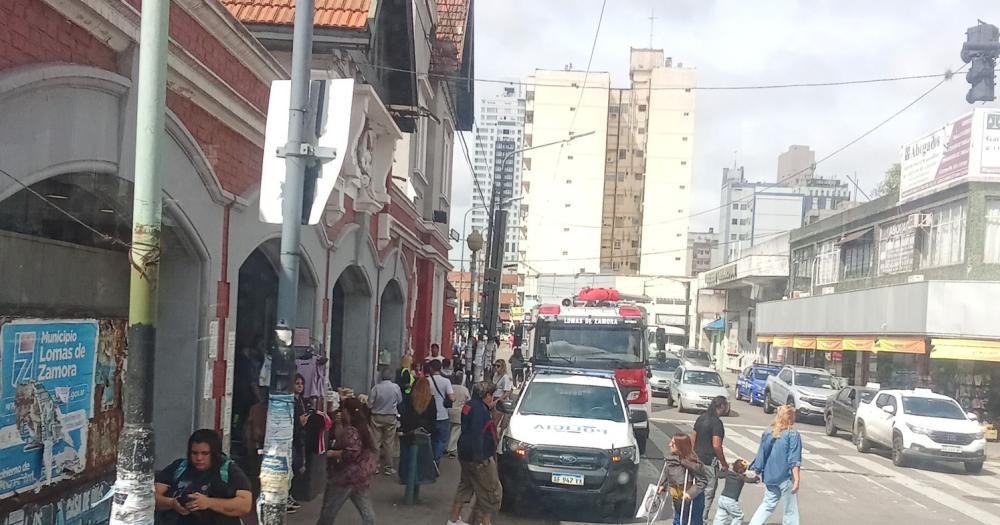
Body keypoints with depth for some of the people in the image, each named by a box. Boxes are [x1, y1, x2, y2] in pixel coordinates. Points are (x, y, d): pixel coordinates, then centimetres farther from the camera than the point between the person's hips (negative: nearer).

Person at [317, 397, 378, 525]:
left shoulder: (351, 431, -21)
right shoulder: (363, 426, 9)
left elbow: (352, 453, -30)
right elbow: (341, 440, 17)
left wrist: (334, 454, -18)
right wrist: (338, 424, 4)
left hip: (348, 476, -10)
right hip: (361, 475, 10)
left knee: (329, 509, 7)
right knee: (365, 508, 11)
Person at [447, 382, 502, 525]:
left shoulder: (470, 405, 11)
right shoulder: (479, 409, -20)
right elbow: (476, 434, -26)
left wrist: (489, 408, 10)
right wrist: (479, 458, -27)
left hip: (466, 455, 10)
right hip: (479, 457, -10)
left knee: (465, 486, 20)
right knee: (492, 491, 0)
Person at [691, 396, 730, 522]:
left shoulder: (701, 418, 8)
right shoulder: (717, 422, -16)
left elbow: (692, 438, 13)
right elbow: (716, 445, -21)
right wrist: (724, 463, -11)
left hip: (697, 459, 8)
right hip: (710, 462, -8)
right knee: (708, 492, 3)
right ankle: (702, 519, 6)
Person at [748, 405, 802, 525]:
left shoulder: (767, 434, 1)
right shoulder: (793, 435, -12)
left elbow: (761, 456, 8)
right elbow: (794, 461, -16)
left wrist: (756, 472, 17)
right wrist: (796, 479, -16)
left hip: (770, 477, 5)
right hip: (786, 479, -5)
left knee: (768, 504, 21)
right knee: (790, 511, 6)